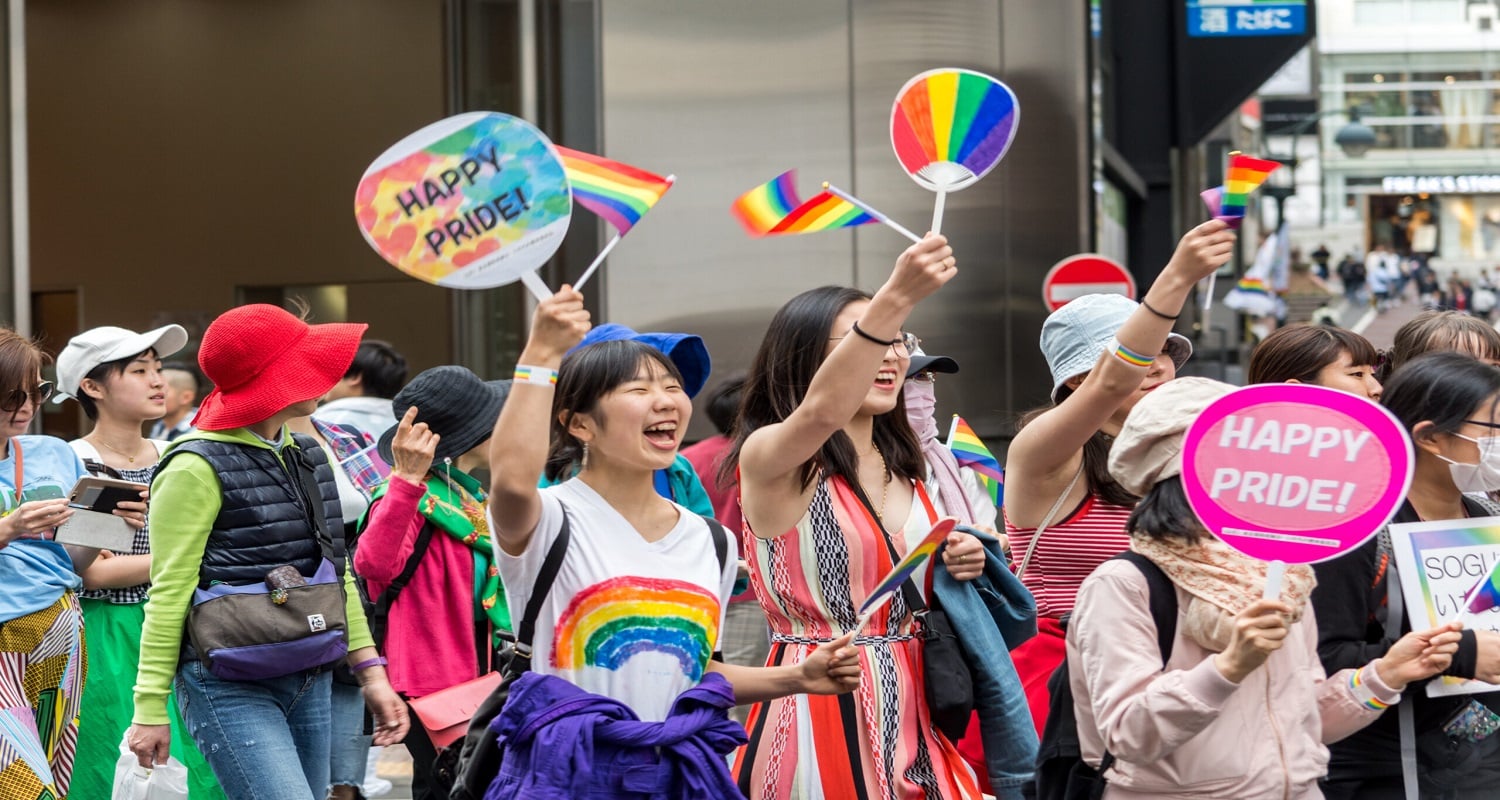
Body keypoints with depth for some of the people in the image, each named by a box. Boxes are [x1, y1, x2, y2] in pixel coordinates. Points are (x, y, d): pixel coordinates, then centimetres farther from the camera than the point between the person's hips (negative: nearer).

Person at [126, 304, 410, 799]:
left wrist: (370, 670, 17)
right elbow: (168, 594, -11)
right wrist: (150, 708, -12)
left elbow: (335, 570, 21)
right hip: (231, 691, -8)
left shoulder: (305, 455, 14)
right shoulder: (198, 469, -10)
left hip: (309, 683, 8)